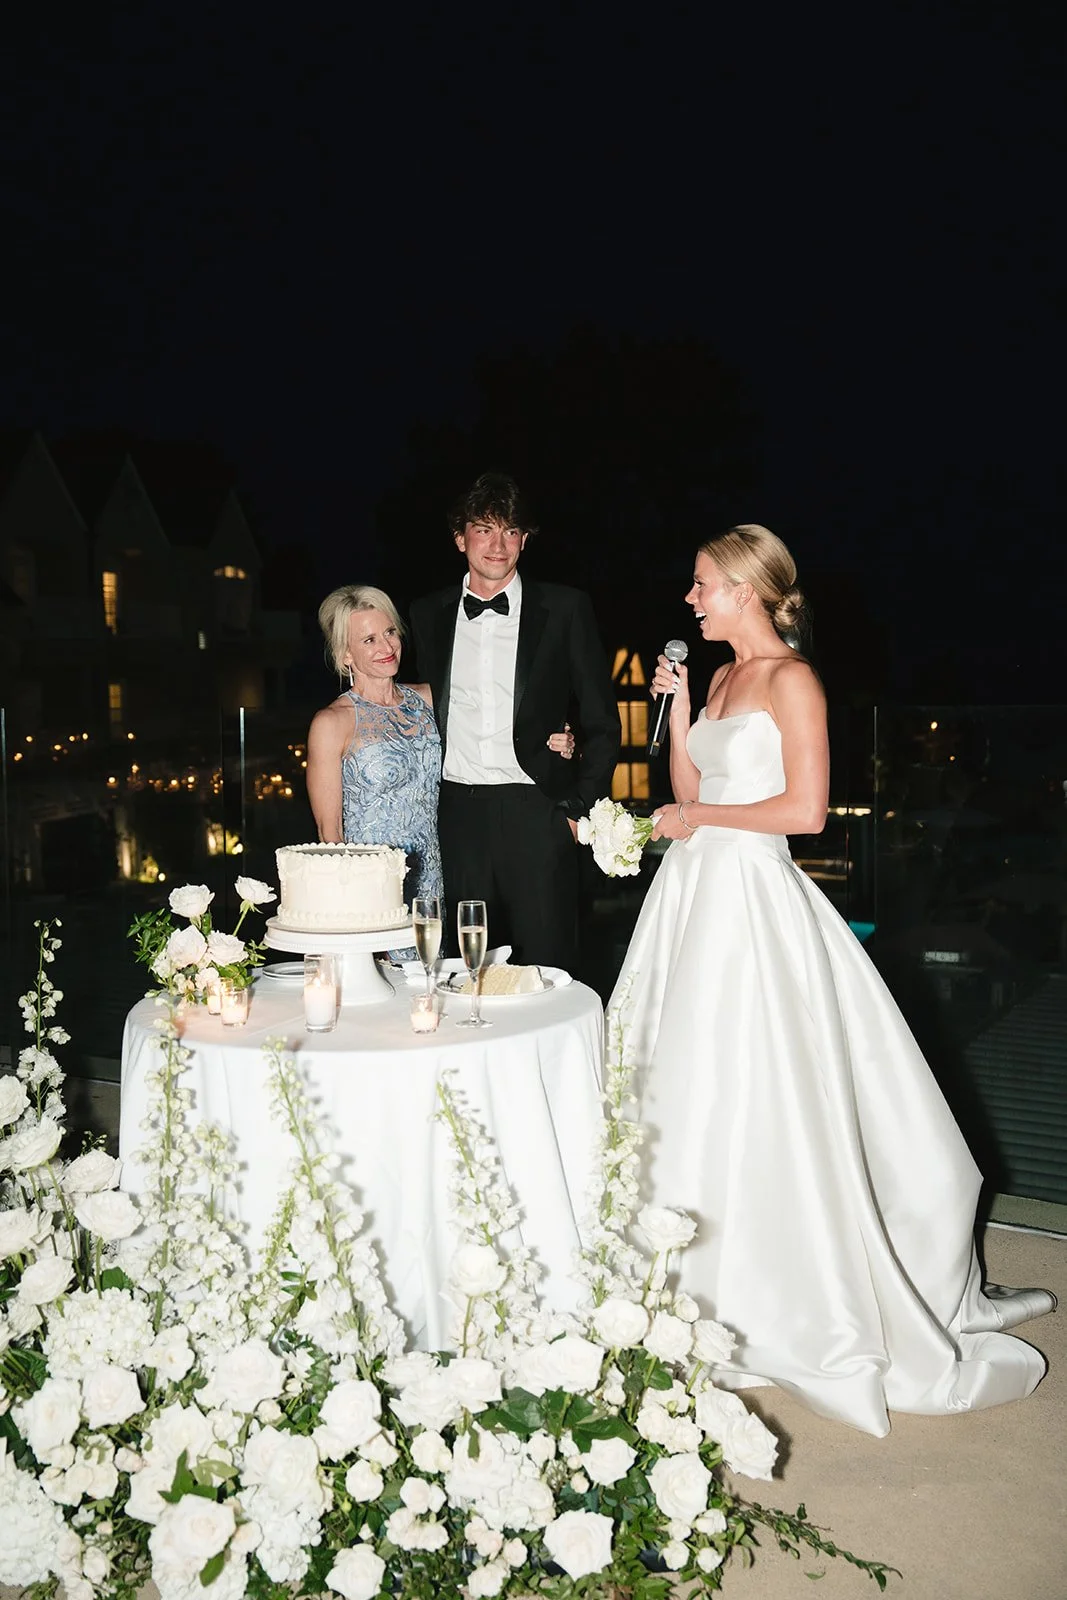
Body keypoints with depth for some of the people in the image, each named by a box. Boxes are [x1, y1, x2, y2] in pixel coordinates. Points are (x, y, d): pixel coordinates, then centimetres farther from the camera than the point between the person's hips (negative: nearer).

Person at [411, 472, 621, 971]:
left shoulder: (565, 609, 2)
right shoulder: (428, 614, 11)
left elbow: (602, 723, 4)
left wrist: (580, 809, -2)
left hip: (536, 814, -2)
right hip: (457, 816, 3)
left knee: (544, 966, -1)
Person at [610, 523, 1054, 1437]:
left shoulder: (791, 679, -10)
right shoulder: (722, 677, 15)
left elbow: (806, 808, -18)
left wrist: (699, 818, -10)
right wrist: (678, 704, 7)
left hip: (752, 897, -8)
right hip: (697, 891, 8)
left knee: (746, 1097, -2)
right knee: (687, 1089, 12)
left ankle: (768, 1307, 14)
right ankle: (699, 1283, 26)